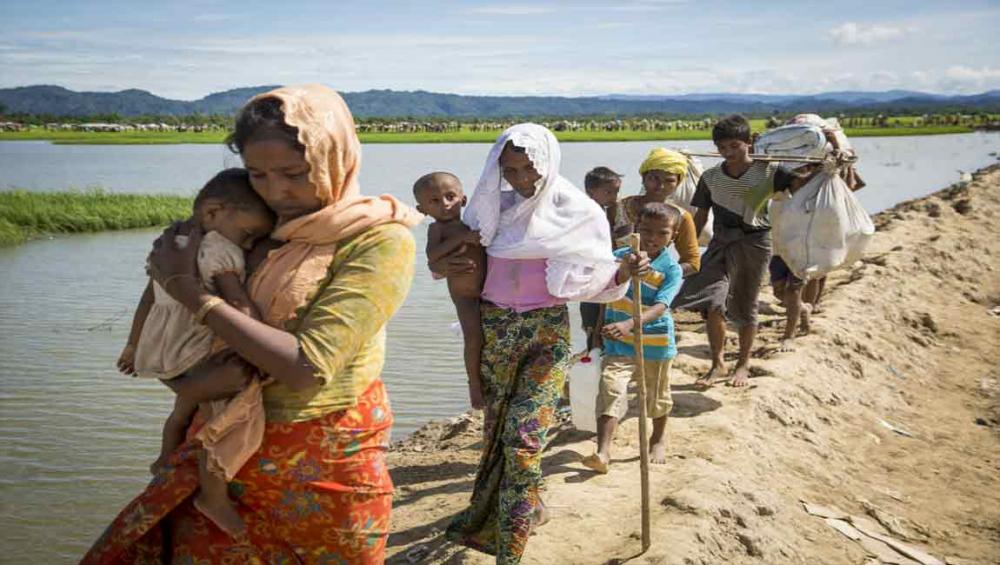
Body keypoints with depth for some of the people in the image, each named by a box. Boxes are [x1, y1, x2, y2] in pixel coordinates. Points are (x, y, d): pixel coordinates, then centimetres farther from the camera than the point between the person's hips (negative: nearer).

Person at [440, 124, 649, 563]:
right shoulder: (490, 205, 2)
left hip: (547, 332, -4)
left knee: (522, 436, -10)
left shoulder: (578, 213, -7)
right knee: (496, 427, 16)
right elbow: (458, 255, 14)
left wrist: (623, 271, -23)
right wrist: (441, 266, -9)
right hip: (493, 328, 4)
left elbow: (593, 282, -2)